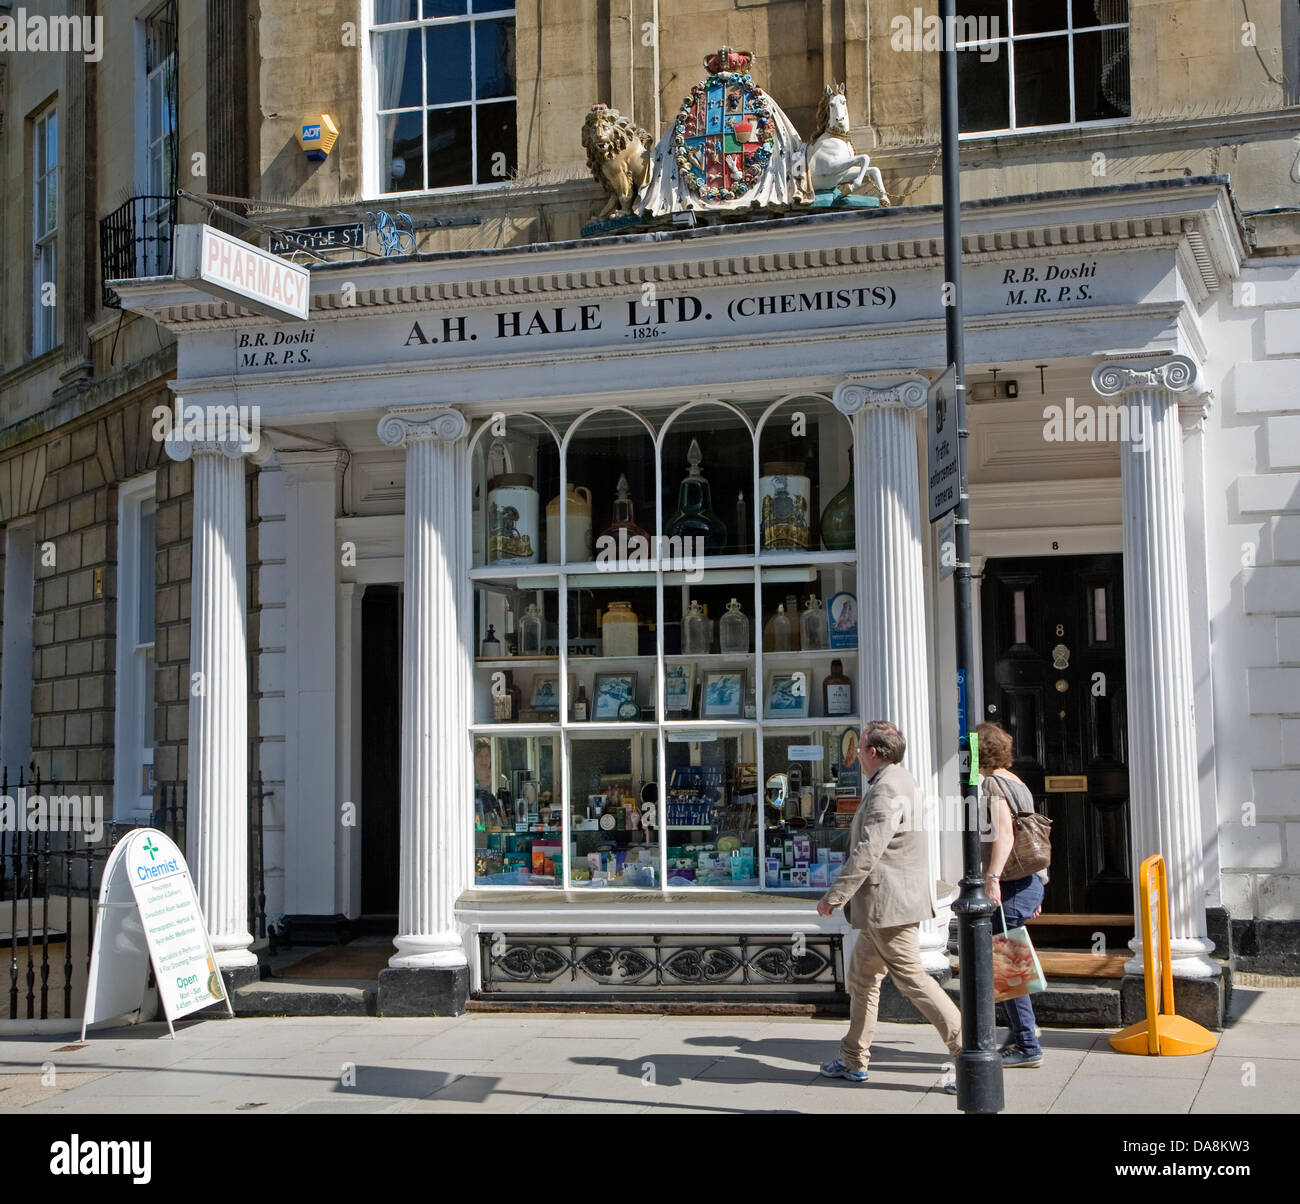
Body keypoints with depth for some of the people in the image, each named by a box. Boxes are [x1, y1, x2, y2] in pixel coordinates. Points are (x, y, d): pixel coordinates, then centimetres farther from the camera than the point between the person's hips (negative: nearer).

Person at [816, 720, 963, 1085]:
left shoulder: (887, 790, -18)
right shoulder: (898, 781, 15)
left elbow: (867, 853, -24)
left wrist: (835, 895, -19)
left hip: (888, 901, -11)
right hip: (884, 906, 11)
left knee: (912, 978, -8)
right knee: (862, 976, 17)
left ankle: (970, 1053, -6)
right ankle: (854, 1061, 26)